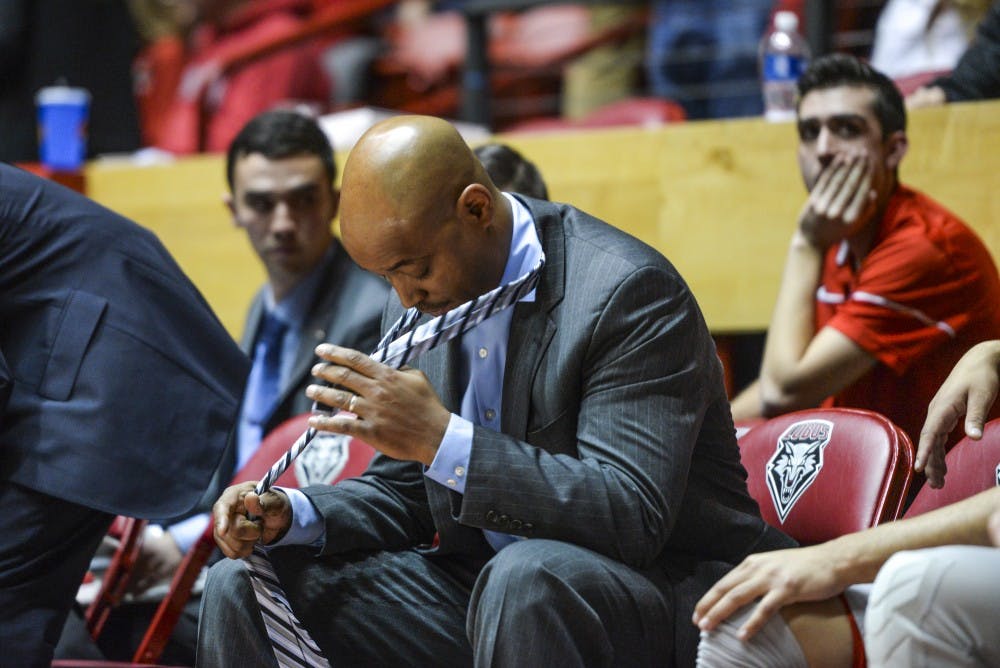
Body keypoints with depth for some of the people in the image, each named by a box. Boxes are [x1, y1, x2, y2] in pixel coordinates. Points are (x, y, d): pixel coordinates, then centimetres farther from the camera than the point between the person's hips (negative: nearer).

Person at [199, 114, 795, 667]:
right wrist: (291, 516, -7)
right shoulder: (417, 303, 6)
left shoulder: (631, 291, -19)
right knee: (242, 585, -4)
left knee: (525, 574, -40)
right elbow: (403, 493, 15)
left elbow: (634, 519, -26)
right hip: (479, 588, 7)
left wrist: (442, 440, -31)